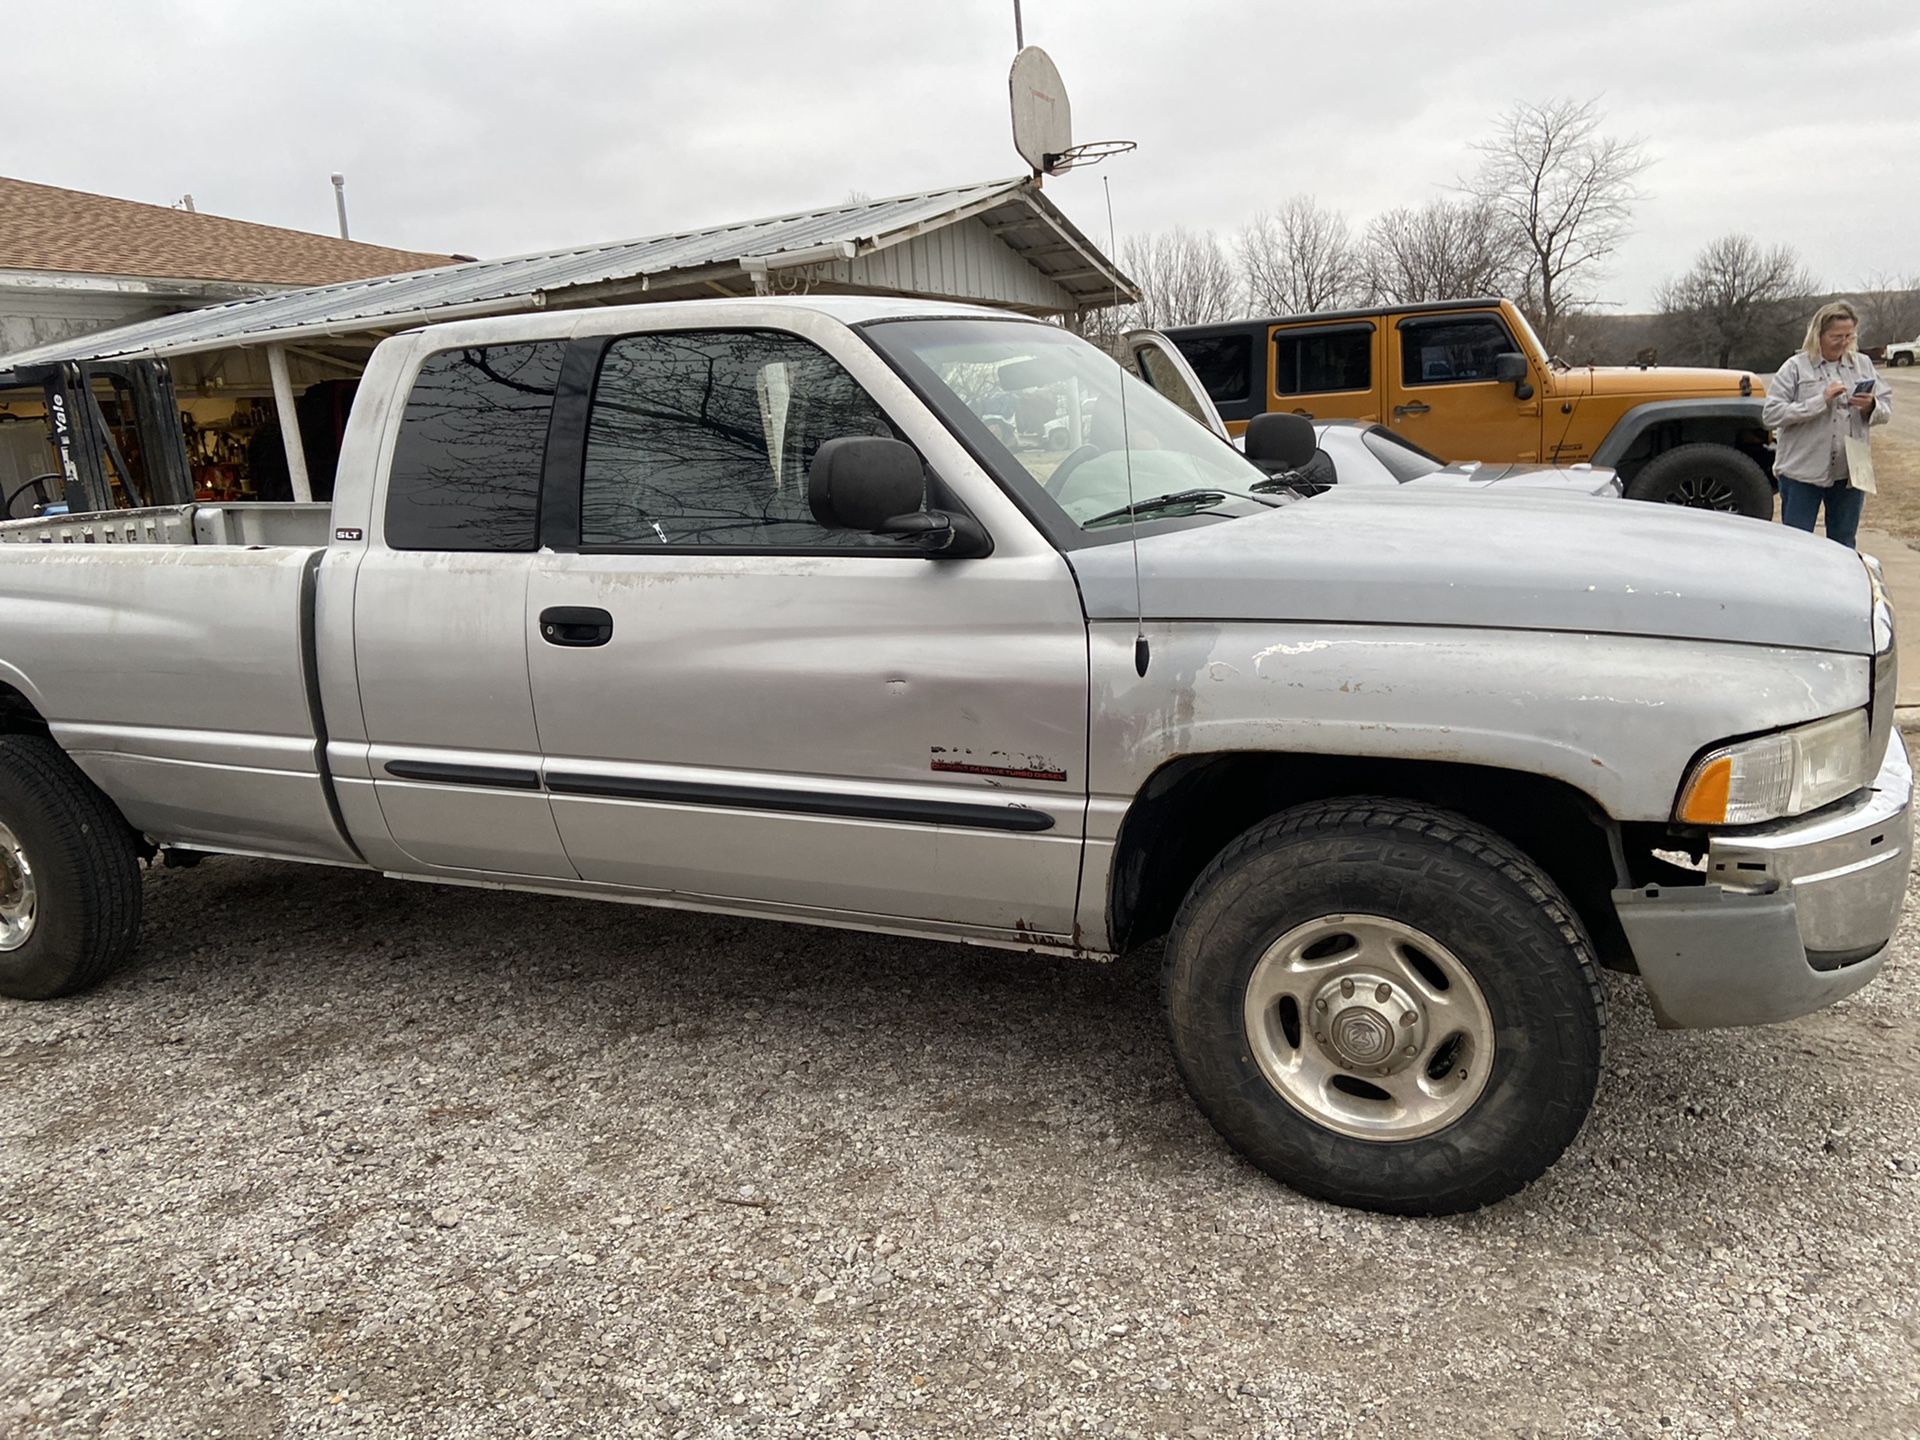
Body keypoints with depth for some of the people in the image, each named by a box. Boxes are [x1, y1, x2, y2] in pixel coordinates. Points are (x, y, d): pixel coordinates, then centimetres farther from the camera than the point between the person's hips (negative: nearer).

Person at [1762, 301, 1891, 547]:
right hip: (1802, 472, -4)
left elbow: (1886, 410, 12)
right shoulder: (1796, 367, -3)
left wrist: (1871, 407, -12)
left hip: (1849, 472, 4)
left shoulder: (1863, 364, 9)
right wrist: (1821, 401, -19)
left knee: (1843, 545, 13)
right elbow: (1770, 415, -12)